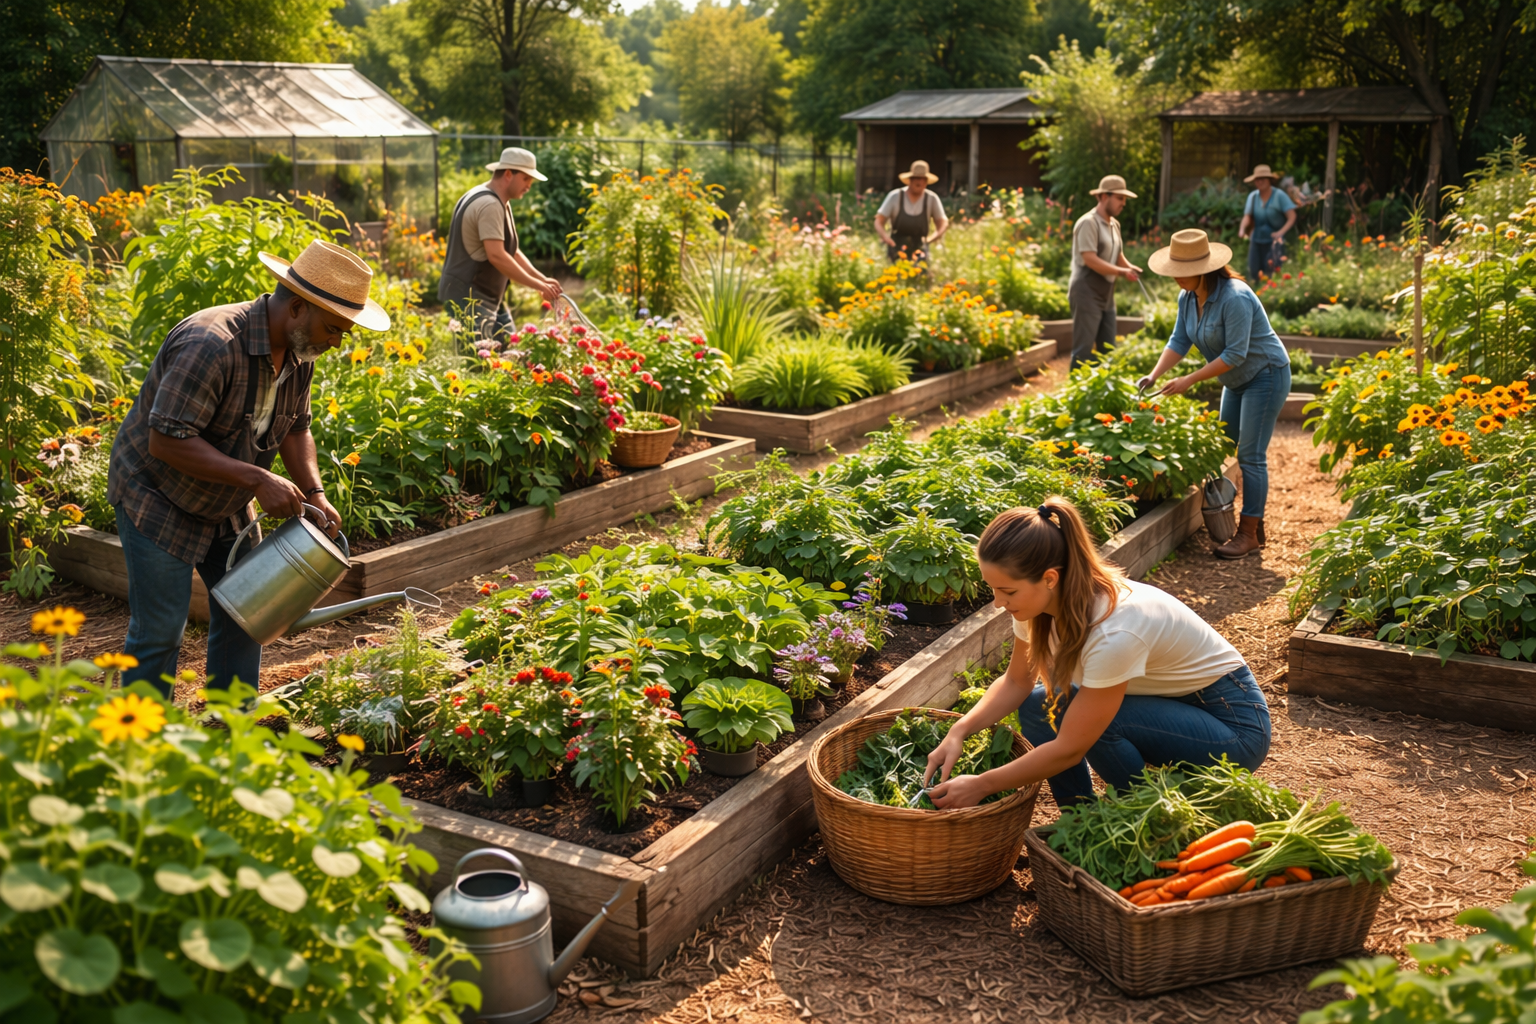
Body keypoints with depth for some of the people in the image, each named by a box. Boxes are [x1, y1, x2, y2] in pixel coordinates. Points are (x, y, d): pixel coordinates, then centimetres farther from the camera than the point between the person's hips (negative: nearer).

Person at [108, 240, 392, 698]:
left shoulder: (299, 352, -5)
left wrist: (315, 494, -7)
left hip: (224, 504, 8)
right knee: (160, 630, -5)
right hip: (157, 500, -8)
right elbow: (166, 440, -34)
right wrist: (257, 480, -34)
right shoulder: (210, 344, -32)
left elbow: (294, 428, 8)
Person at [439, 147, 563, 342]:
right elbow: (497, 256, -27)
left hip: (486, 297, 11)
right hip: (468, 297, -11)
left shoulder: (499, 202, 16)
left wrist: (542, 279, 5)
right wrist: (538, 285, -22)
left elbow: (512, 252, 18)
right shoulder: (489, 204, -18)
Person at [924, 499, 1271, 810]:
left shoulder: (1114, 631, -36)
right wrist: (959, 731, -14)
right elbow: (1016, 682, 2)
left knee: (1096, 721, -29)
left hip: (1235, 725, -8)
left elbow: (1069, 749, -29)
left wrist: (981, 786, -22)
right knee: (1037, 706, -6)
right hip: (1169, 702, 8)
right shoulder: (1041, 599, -14)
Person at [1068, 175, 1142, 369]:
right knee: (1083, 350, -7)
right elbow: (1090, 260, -23)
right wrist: (1122, 272, -24)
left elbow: (1118, 256, 17)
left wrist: (1131, 268, -5)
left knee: (1107, 349, 13)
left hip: (1106, 295, 9)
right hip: (1087, 294, -9)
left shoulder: (1114, 224, 13)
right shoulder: (1089, 223, -15)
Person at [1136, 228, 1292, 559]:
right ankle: (1254, 524, 20)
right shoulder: (1188, 297, -3)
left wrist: (1190, 380, -28)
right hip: (1237, 381, 10)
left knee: (1251, 455, -9)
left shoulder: (1234, 298, -29)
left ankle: (1249, 534, -2)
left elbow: (1235, 354, -29)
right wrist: (1154, 376, -16)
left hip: (1266, 376, -9)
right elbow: (1179, 341, -3)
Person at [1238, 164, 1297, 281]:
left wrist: (1281, 232, -28)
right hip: (1257, 239, 4)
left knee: (1271, 271, -13)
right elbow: (1247, 217, -3)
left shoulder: (1279, 195, -9)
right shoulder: (1253, 196, 3)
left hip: (1274, 240, -4)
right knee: (1253, 273, 3)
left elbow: (1292, 217, -12)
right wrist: (1242, 229, -26)